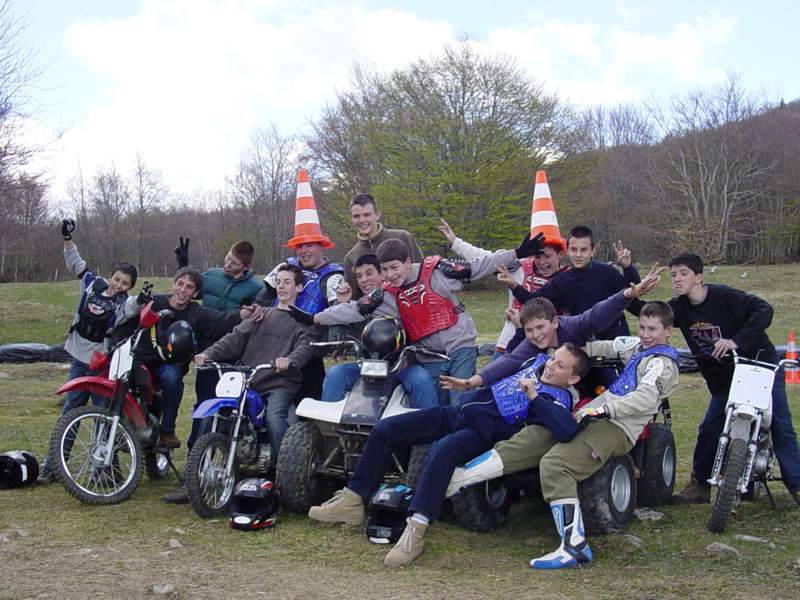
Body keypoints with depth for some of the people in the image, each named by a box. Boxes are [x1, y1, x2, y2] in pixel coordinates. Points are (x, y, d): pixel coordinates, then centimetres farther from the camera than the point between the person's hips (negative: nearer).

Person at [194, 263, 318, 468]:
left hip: (280, 383, -4)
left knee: (275, 417, -33)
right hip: (247, 380, 4)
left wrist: (289, 360, -32)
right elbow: (236, 338, 11)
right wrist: (209, 354, -7)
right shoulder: (261, 315, 24)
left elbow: (306, 346, -9)